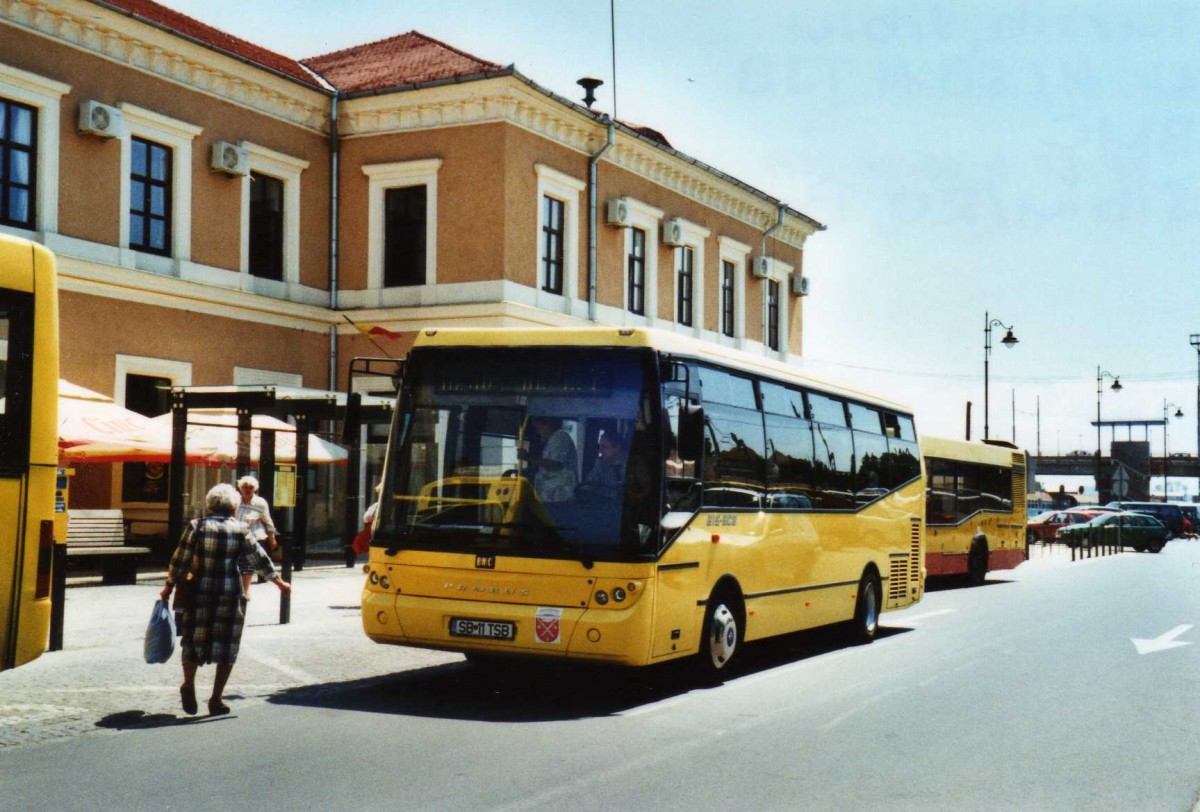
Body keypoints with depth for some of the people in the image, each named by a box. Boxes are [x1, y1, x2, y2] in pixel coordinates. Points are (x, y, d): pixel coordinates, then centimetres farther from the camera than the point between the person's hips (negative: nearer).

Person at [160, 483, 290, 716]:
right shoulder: (239, 530, 0)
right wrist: (279, 583, 15)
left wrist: (169, 586, 14)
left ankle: (189, 685, 6)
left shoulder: (197, 526, 0)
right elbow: (259, 559, 4)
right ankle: (216, 700, 9)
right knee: (227, 644, 8)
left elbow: (180, 559, 2)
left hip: (200, 592, 0)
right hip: (230, 594, 0)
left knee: (194, 639, 17)